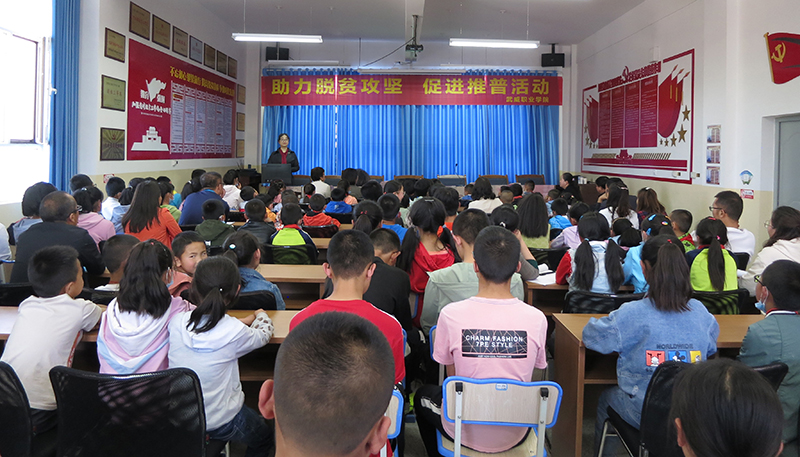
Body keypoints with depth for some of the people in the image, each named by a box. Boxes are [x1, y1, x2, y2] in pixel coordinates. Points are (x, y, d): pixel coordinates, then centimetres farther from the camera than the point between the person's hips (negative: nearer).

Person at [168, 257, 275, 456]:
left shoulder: (176, 323, -14)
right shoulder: (235, 332, -23)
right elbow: (264, 334, -1)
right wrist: (261, 316, 20)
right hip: (220, 422, -4)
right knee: (265, 438, 26)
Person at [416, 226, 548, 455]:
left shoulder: (451, 314, -20)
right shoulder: (537, 318, -16)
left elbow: (452, 375, -5)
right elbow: (537, 367, 1)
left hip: (465, 431, -2)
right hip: (514, 435, 2)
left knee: (423, 395, 31)